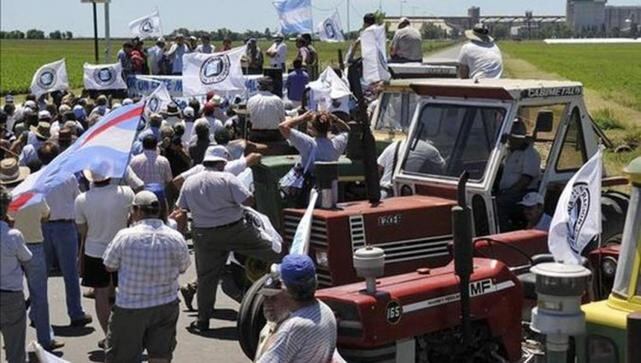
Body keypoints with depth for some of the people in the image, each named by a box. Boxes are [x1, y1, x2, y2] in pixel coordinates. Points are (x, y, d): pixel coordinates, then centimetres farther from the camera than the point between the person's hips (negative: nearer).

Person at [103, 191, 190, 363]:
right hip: (166, 306, 3)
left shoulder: (125, 236, -16)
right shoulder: (176, 238, -8)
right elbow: (183, 268, 6)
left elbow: (109, 266, -2)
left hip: (130, 307, -2)